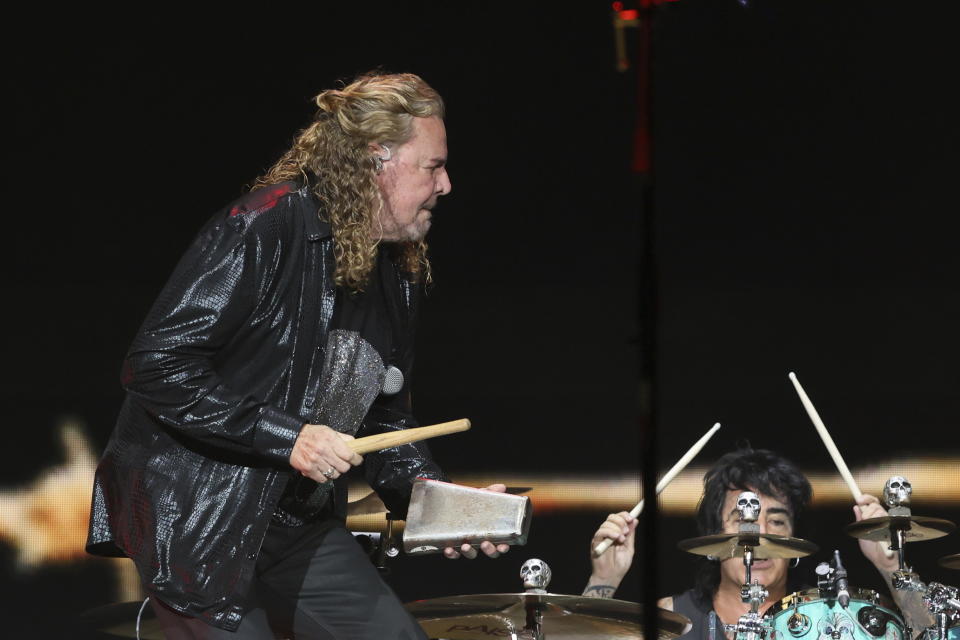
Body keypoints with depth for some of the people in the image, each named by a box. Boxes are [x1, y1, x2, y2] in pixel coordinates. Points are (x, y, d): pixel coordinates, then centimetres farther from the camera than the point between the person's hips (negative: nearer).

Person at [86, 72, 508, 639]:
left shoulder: (399, 275, 9)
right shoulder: (264, 227, -18)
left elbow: (385, 418, 16)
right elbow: (156, 364, -22)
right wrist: (284, 437, -24)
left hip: (301, 524, 8)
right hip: (197, 518, -8)